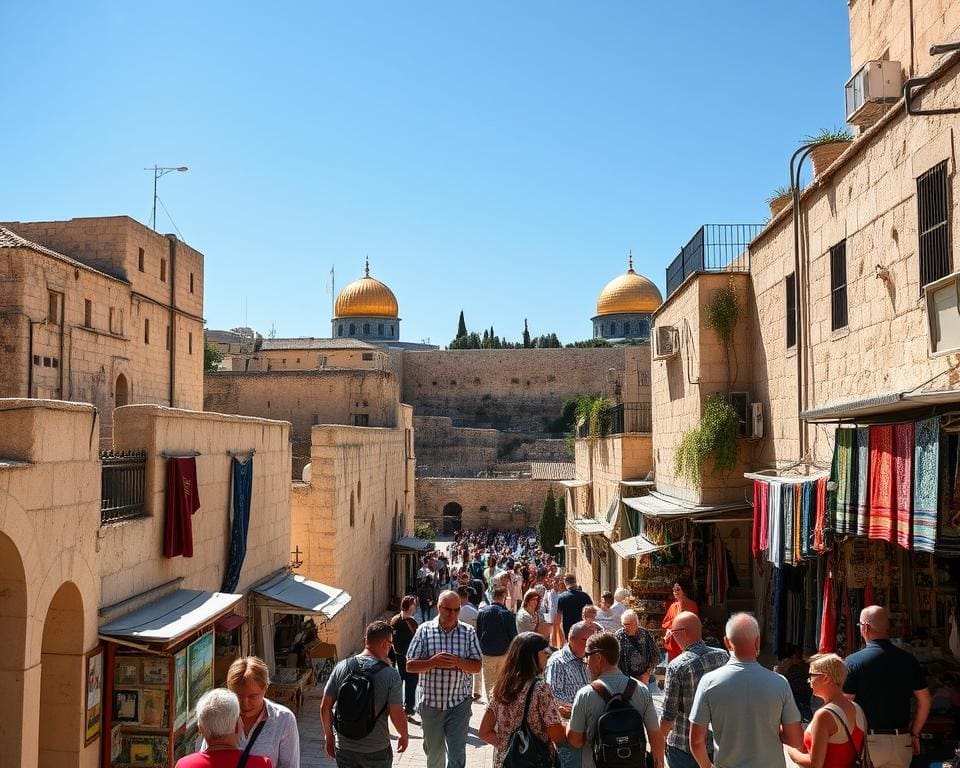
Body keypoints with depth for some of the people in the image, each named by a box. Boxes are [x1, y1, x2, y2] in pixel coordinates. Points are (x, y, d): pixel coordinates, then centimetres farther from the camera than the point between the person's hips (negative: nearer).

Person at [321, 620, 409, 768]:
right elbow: (397, 715, -16)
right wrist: (404, 736, 4)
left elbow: (325, 707, -1)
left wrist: (329, 737, 13)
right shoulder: (390, 674, -16)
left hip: (344, 748, 3)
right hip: (377, 750, -3)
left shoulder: (341, 667, -6)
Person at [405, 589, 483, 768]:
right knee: (433, 752, 18)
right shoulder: (425, 630, -4)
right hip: (431, 703, 1)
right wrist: (432, 662, -22)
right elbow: (410, 665, -5)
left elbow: (477, 667, -2)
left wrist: (457, 662, -21)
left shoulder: (469, 632, -2)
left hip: (459, 703, -1)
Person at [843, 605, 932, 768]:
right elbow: (925, 700, 6)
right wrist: (914, 733, 17)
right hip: (901, 742, 4)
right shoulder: (908, 660, 1)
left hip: (868, 742, -4)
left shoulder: (854, 661, -11)